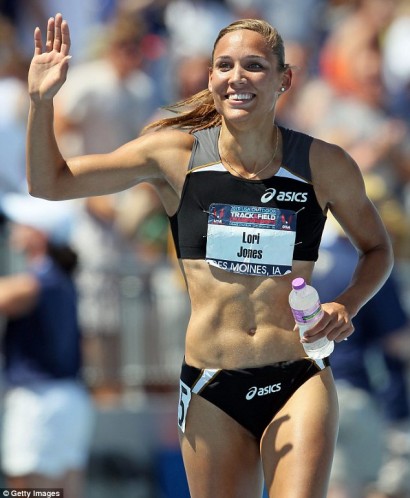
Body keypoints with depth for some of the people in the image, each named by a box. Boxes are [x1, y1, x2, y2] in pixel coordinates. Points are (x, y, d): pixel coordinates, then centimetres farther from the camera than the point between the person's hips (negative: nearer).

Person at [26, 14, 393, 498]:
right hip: (211, 388, 1)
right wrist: (41, 100, -9)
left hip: (299, 383, -1)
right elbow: (49, 183, 6)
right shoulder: (176, 154, 0)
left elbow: (377, 248, 16)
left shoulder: (322, 165, -1)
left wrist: (346, 306, -3)